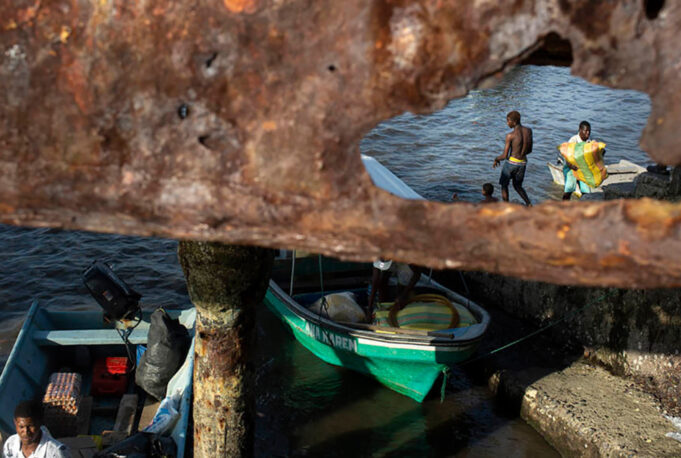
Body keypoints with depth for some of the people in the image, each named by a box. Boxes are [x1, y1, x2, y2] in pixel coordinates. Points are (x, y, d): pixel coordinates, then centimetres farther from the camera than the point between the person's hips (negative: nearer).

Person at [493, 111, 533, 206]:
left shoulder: (510, 136, -19)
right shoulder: (528, 131, -1)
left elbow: (504, 155, -16)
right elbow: (529, 150, 8)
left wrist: (496, 159, 4)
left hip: (511, 163, -6)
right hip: (522, 163, 6)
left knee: (504, 185, 14)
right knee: (517, 186, 24)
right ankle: (529, 204, 8)